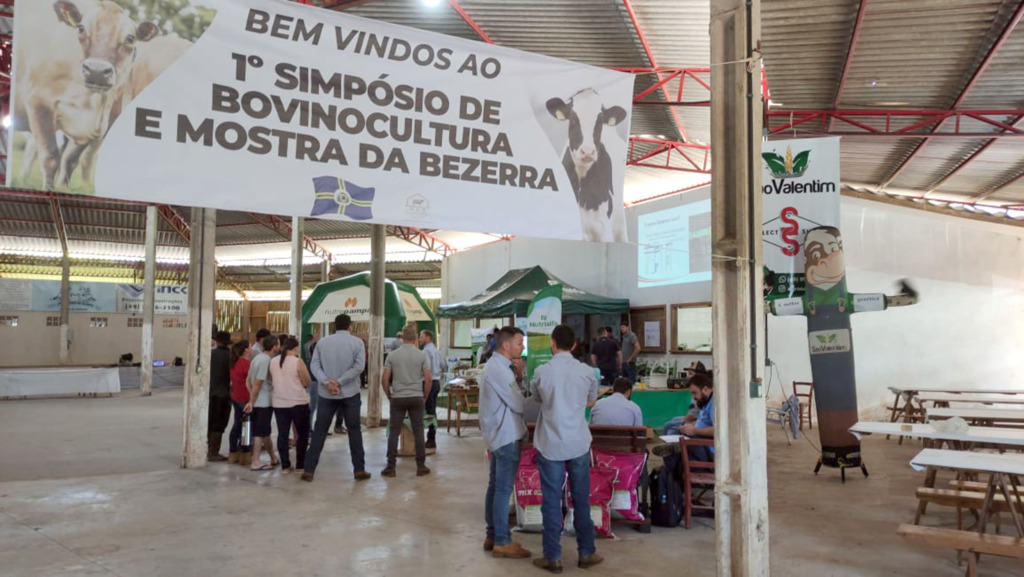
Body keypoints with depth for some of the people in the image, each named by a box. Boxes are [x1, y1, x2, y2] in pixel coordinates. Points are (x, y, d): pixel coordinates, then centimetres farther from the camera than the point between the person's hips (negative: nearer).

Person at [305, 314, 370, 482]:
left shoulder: (322, 342, 4)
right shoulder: (357, 342, -3)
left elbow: (314, 365, -5)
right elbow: (359, 366, -14)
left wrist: (326, 382, -15)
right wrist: (339, 382, -14)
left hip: (326, 394, 2)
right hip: (350, 393, -1)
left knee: (319, 431, 7)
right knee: (354, 431, 8)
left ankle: (309, 470, 6)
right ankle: (359, 470, 10)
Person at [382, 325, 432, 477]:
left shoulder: (392, 356, -1)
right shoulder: (422, 356, -2)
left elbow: (385, 380, -3)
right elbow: (428, 379, -5)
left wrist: (389, 396, 10)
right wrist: (425, 397, 8)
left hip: (398, 398, 0)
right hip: (416, 397, 0)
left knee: (393, 432, 5)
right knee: (418, 432, 6)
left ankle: (390, 467, 6)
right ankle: (421, 466, 10)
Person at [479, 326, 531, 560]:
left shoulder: (494, 366, 14)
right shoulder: (499, 370, -19)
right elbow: (518, 404, -18)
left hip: (496, 434, 10)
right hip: (507, 436, -10)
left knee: (495, 486, 14)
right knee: (503, 489, -4)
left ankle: (492, 536, 23)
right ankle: (502, 542, 3)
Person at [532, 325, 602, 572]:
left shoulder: (541, 372, -8)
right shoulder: (586, 371, -4)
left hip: (550, 444, -2)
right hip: (578, 443, 2)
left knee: (551, 501, 6)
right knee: (581, 499, 13)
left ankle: (553, 557, 13)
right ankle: (586, 553, 22)